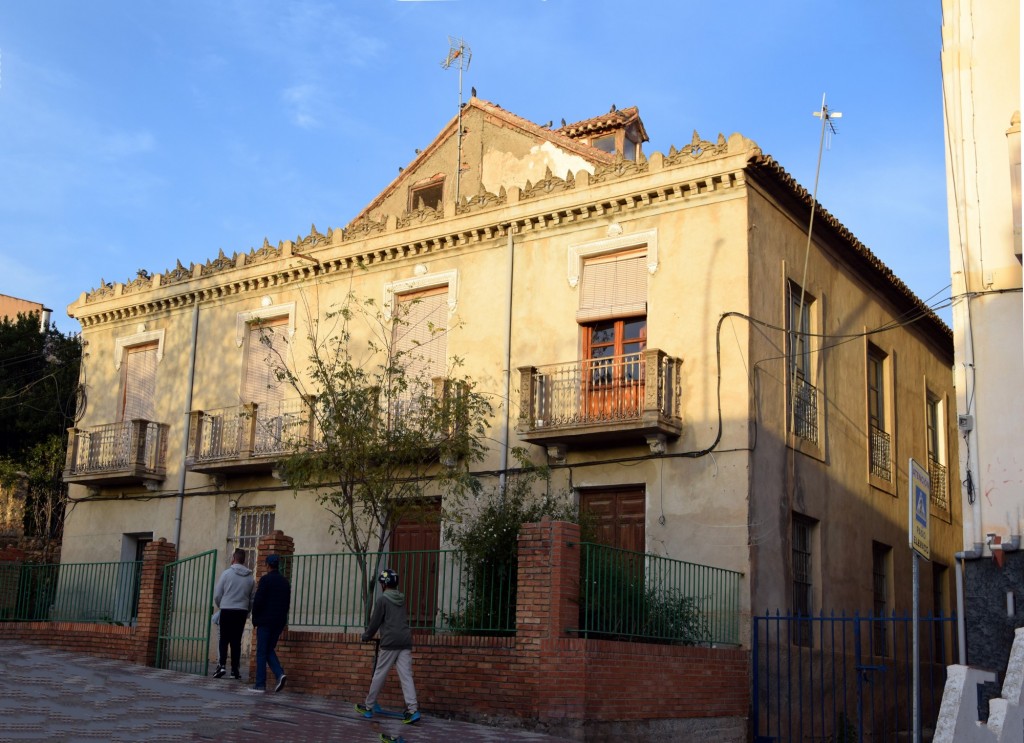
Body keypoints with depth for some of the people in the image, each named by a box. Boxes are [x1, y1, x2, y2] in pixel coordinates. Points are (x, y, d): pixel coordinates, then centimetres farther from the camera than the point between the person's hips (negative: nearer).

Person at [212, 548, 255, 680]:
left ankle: (221, 665, -10)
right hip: (242, 612, 2)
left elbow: (217, 595, -2)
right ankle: (235, 670, 7)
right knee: (236, 641, 8)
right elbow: (253, 599, 4)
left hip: (226, 611, -2)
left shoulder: (226, 573, -4)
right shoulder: (250, 578, 5)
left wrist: (220, 606, 16)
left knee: (224, 639, 5)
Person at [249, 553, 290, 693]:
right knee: (269, 650, 16)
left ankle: (260, 684, 1)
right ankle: (279, 674, -5)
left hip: (265, 621, -6)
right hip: (280, 622, 6)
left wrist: (255, 618, -1)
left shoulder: (265, 579, -10)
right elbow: (287, 602, 11)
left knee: (261, 652, 1)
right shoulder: (285, 582, 9)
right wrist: (282, 619, 15)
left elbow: (258, 600, -13)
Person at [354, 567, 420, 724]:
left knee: (379, 675, 6)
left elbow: (375, 622, -1)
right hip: (405, 641, 5)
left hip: (390, 642, -5)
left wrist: (366, 636, 16)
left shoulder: (382, 599, -4)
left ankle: (368, 707, 17)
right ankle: (413, 709, -13)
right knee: (406, 675, -1)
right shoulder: (401, 599, 16)